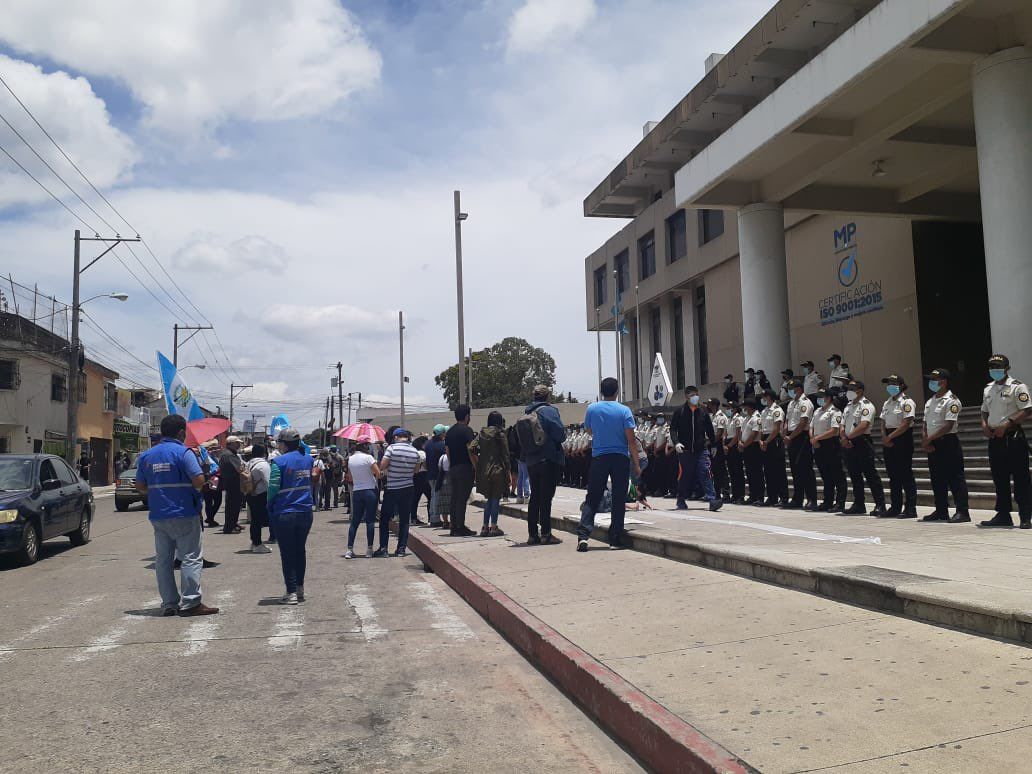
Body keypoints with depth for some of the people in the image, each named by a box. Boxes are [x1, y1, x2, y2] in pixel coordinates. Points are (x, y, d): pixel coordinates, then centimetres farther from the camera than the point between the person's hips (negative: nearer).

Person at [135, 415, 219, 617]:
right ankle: (190, 603, -4)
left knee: (163, 560, 10)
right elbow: (199, 480, -19)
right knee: (191, 558, -1)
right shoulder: (183, 452, -11)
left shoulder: (146, 455, 9)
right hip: (183, 514, -6)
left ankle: (169, 604, 13)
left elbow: (140, 487, 12)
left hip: (158, 515, 6)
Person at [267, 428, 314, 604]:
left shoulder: (278, 462, -13)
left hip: (284, 514, -5)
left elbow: (273, 488, -11)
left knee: (287, 553, 3)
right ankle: (300, 589, 22)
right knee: (300, 550, 16)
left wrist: (270, 507, 3)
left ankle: (291, 592, 2)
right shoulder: (308, 459, 3)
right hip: (305, 512, 5)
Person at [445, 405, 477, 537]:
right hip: (465, 468, -7)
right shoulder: (466, 430, -10)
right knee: (462, 498, -6)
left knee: (455, 498, 11)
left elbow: (447, 451, 16)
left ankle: (454, 527, 13)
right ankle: (460, 527, -7)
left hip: (453, 468, 8)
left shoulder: (449, 431, 14)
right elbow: (470, 450, -17)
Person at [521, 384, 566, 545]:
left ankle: (532, 534, 15)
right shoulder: (549, 410, -10)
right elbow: (561, 435, -14)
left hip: (531, 461, 6)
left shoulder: (525, 414, 9)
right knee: (546, 497, -3)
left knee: (535, 497, 13)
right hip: (549, 460, -6)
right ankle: (545, 534, -3)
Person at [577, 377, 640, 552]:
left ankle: (583, 534, -9)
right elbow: (631, 439, -8)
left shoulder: (591, 409, -1)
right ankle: (616, 539, 9)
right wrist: (636, 464, -2)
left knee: (592, 498, 6)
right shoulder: (624, 411, -6)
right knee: (619, 500, 7)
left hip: (598, 457, 1)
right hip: (621, 458, -1)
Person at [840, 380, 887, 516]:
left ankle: (880, 505, -7)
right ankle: (858, 505, 18)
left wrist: (848, 437, -15)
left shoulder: (866, 405, -8)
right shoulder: (848, 406, 19)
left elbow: (863, 426, -20)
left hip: (862, 443, -8)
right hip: (850, 445, 9)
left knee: (870, 474, -9)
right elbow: (843, 425, 16)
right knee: (854, 475, 11)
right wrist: (844, 439, -2)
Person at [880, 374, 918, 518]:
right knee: (893, 475, 9)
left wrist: (890, 436, -16)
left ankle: (910, 509, -3)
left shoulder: (907, 402, -7)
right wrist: (884, 437, -4)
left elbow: (906, 424, -16)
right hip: (888, 442, 8)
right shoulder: (887, 403, 17)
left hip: (903, 440, -8)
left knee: (906, 475, -6)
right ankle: (895, 507, 15)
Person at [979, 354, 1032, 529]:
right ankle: (1003, 516, 18)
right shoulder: (988, 389, 16)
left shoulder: (1017, 387, -6)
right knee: (999, 478, 11)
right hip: (994, 438, 7)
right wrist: (984, 425, 2)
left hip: (1013, 437, -7)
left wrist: (1006, 425, -19)